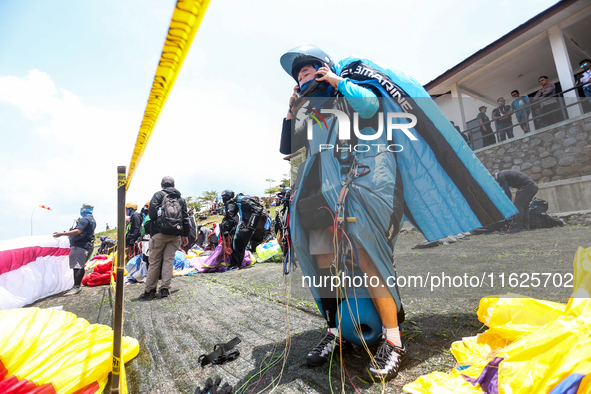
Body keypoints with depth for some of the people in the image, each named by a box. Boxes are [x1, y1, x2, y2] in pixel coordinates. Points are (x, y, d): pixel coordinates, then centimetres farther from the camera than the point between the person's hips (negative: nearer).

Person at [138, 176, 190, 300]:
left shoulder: (158, 195, 5)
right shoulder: (181, 199, 16)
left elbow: (152, 212, -8)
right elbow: (185, 218, 13)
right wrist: (185, 235, 18)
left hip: (160, 233, -3)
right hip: (175, 234, 3)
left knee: (154, 261, 3)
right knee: (169, 260, 6)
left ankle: (149, 290, 8)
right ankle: (165, 289, 5)